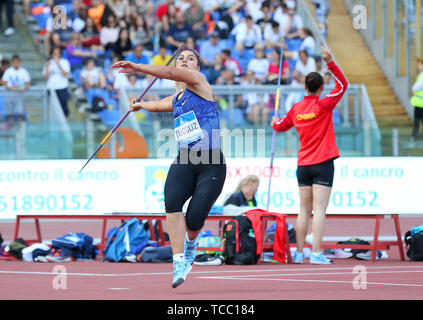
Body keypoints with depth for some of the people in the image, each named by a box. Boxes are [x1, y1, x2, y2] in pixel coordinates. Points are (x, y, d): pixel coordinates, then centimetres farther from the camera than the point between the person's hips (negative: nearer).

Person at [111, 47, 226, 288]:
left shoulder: (199, 82, 2)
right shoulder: (175, 100, 20)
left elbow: (170, 73, -16)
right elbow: (156, 105, 45)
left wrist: (137, 67, -23)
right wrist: (140, 104, 66)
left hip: (212, 165, -5)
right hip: (184, 162, 5)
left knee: (194, 219, -14)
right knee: (172, 202, -25)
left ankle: (191, 242, 25)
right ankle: (179, 263, -26)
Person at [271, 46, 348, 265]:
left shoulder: (296, 108, 7)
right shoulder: (323, 105, -8)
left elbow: (280, 126, 23)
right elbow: (342, 84, -7)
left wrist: (275, 122, 46)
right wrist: (329, 62, -12)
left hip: (303, 164, 5)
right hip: (323, 164, -5)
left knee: (304, 210, 10)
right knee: (319, 210, -8)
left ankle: (299, 253, 11)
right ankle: (316, 253, -14)